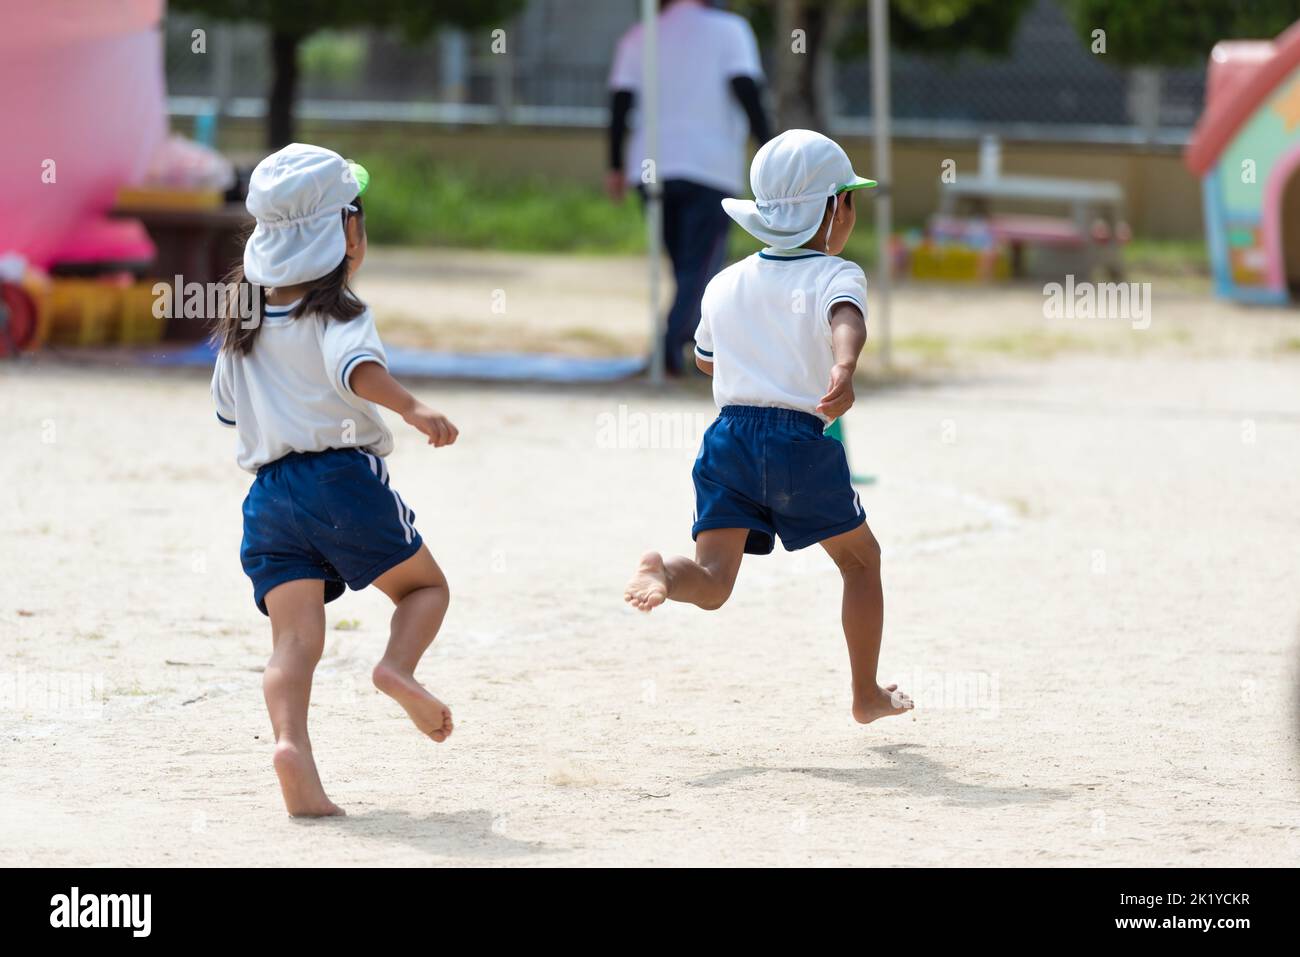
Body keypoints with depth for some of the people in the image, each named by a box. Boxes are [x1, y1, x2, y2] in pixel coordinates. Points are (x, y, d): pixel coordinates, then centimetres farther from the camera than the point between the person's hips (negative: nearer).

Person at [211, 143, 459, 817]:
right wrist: (413, 410, -35)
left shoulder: (242, 322, 16)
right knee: (424, 585, 14)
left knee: (294, 640, -4)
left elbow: (227, 406, 26)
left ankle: (289, 739, -28)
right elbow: (357, 368, -24)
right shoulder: (337, 315, -3)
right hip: (344, 476, -5)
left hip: (269, 494, 5)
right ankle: (398, 665, -15)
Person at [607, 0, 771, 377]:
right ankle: (671, 344, -22)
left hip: (651, 166, 4)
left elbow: (620, 103, 4)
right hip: (711, 166, -3)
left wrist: (616, 165, 10)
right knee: (699, 270, -3)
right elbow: (745, 90, -11)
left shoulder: (638, 38, 10)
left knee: (683, 264, 17)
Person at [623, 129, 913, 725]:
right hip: (800, 441, -4)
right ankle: (867, 695, 24)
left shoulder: (726, 283, 16)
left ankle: (661, 571, -37)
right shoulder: (836, 275, -1)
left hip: (729, 436, 4)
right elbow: (848, 322, -25)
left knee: (712, 581, -3)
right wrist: (844, 369, -45)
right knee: (861, 559, 18)